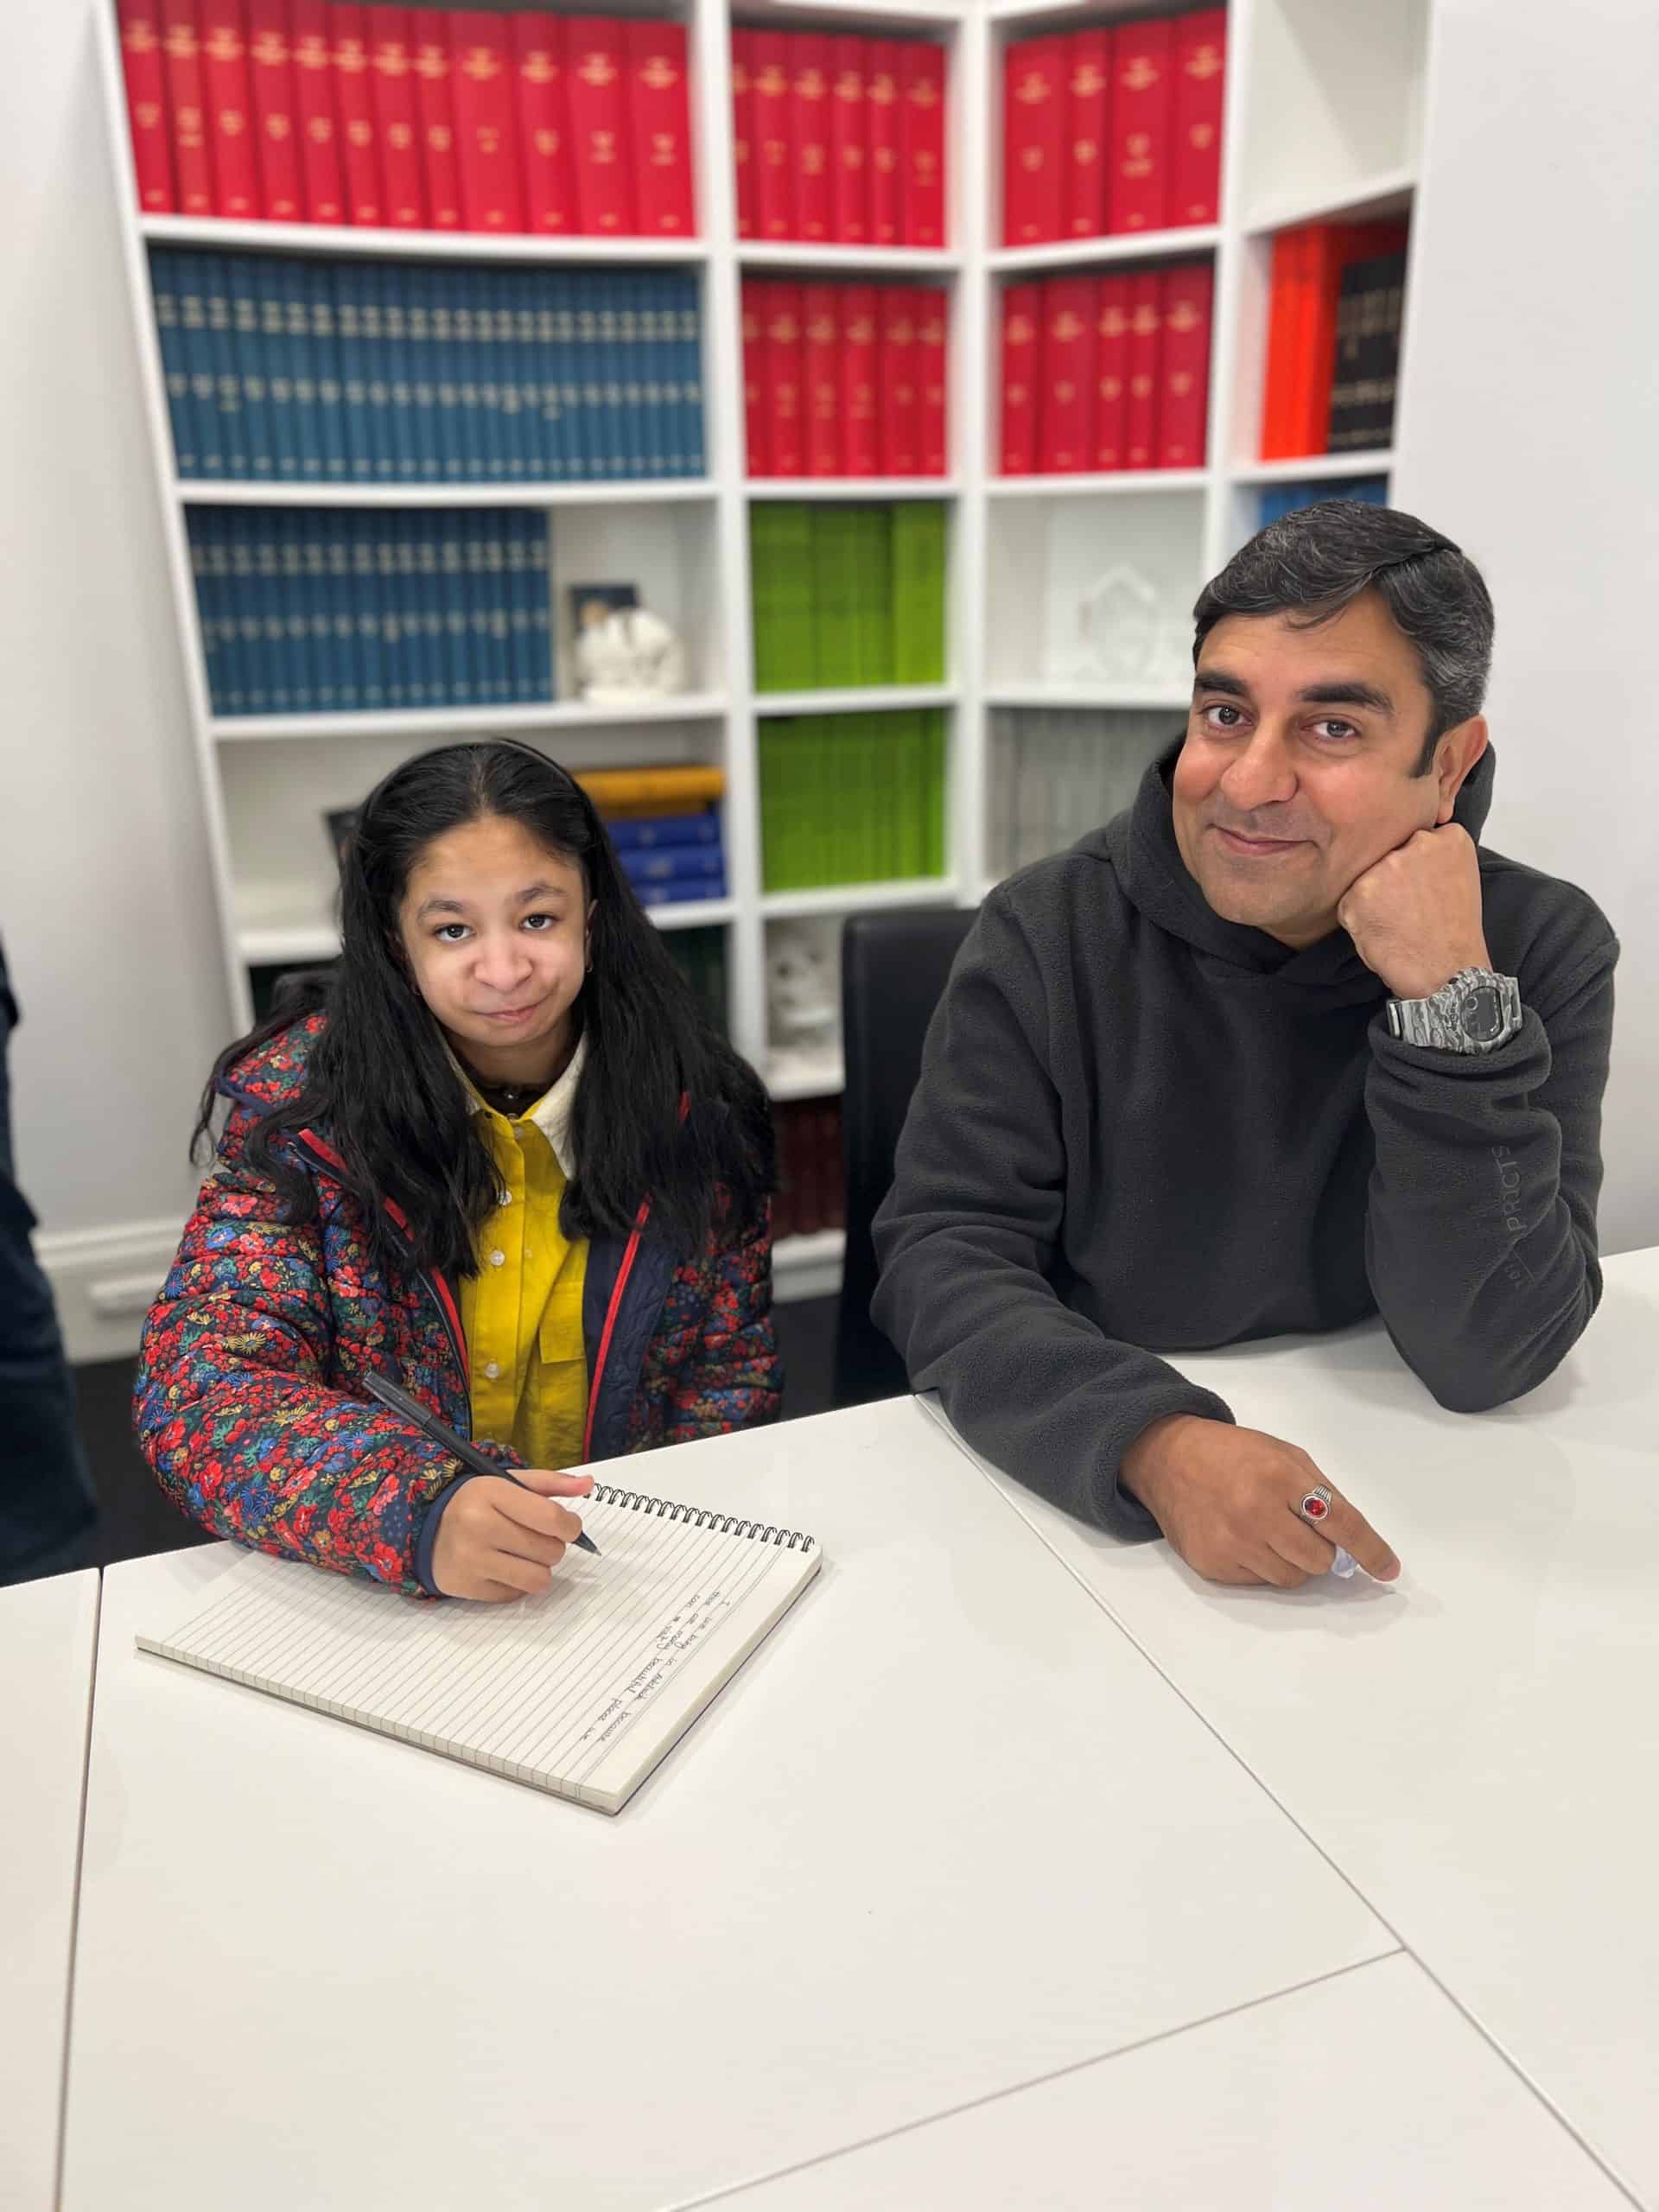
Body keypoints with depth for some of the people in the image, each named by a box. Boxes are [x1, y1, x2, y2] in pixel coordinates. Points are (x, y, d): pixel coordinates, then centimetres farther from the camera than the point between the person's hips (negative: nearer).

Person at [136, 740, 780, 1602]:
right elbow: (196, 1385, -14)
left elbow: (734, 1378, 2)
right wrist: (419, 1515, -30)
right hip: (383, 1605, 0)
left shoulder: (690, 1103, -5)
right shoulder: (299, 1103, -8)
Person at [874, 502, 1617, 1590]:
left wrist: (1450, 1000, -22)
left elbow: (1485, 1357, -13)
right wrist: (1157, 1443, -30)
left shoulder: (1542, 948, -8)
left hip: (1375, 1497, 1)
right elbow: (943, 1252, -15)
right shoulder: (1053, 929, -10)